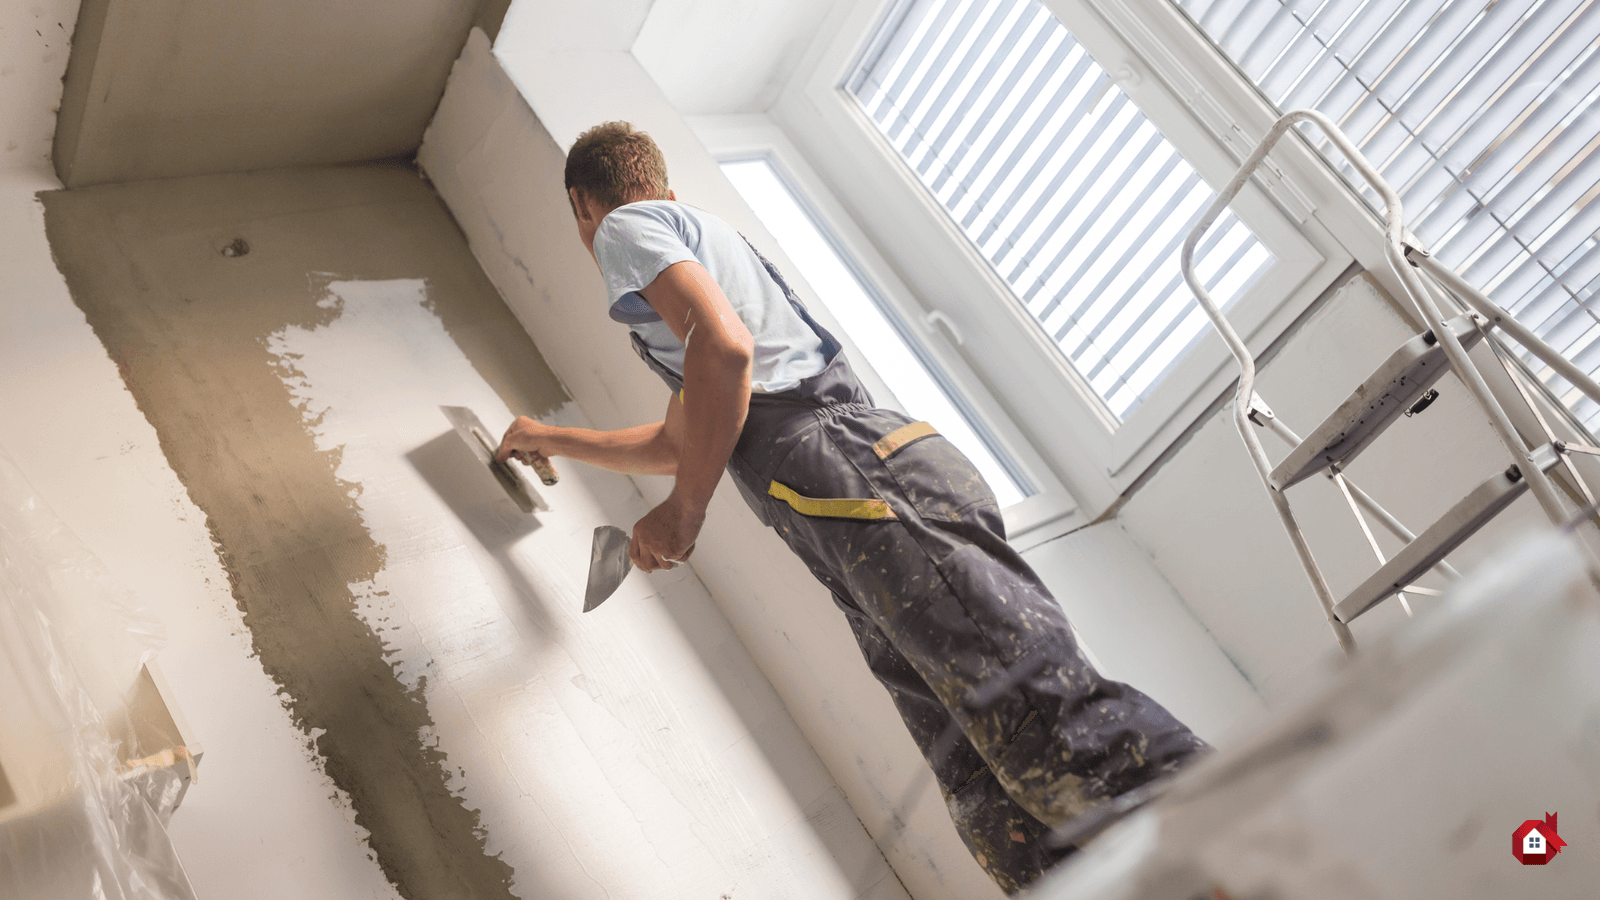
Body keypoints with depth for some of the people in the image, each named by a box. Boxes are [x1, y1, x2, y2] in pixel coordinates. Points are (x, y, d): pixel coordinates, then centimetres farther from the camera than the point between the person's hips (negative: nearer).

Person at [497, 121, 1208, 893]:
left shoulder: (627, 225, 13)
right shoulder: (702, 233, 42)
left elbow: (724, 346, -9)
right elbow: (680, 442, 51)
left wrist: (683, 511, 0)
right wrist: (552, 439, 63)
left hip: (862, 479, -9)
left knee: (1060, 729, -24)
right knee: (1005, 827, -3)